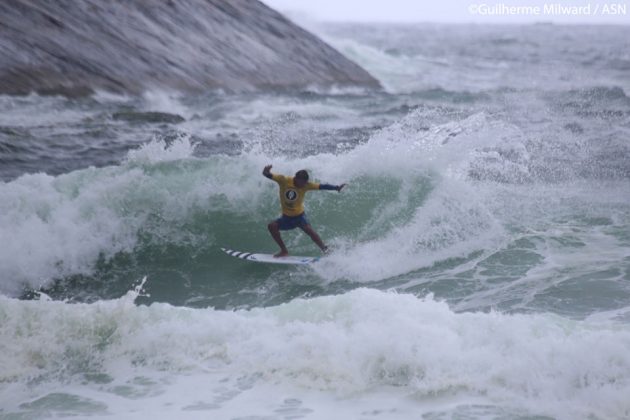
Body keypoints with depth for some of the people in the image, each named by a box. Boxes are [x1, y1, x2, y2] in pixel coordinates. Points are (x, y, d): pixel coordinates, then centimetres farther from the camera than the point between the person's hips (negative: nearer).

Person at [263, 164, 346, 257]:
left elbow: (321, 186, -17)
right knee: (272, 226, -17)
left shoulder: (305, 185, -13)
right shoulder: (283, 180, -15)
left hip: (299, 215, -2)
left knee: (309, 230, -26)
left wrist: (336, 187, -30)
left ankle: (325, 250, -19)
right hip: (286, 217, 2)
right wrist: (266, 171, -43)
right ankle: (284, 251, -4)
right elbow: (267, 175, -19)